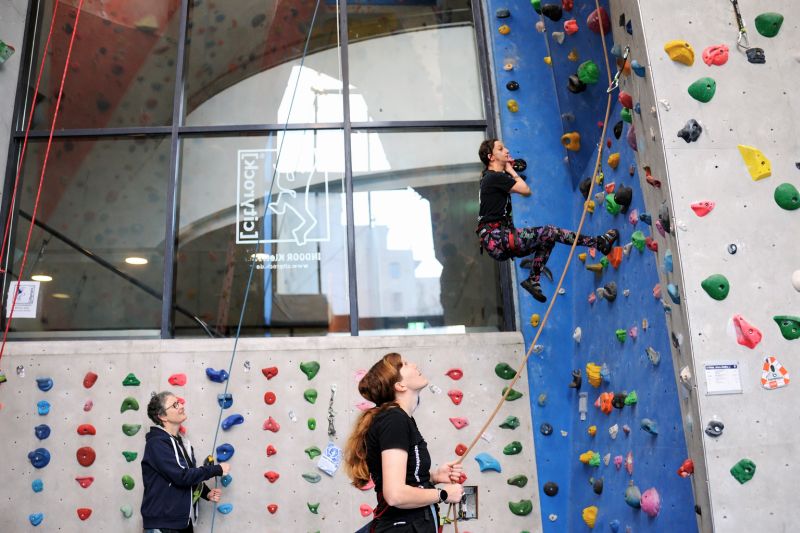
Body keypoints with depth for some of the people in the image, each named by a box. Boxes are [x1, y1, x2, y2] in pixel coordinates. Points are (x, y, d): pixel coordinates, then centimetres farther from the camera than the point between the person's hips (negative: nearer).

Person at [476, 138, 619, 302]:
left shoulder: (491, 177, 19)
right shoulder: (494, 177, -12)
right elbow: (526, 190, -12)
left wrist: (509, 170, 16)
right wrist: (510, 170, 0)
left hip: (497, 241, 10)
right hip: (496, 238, -10)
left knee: (547, 239, 15)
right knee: (550, 232, -13)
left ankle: (533, 280, 12)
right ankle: (600, 242, -6)